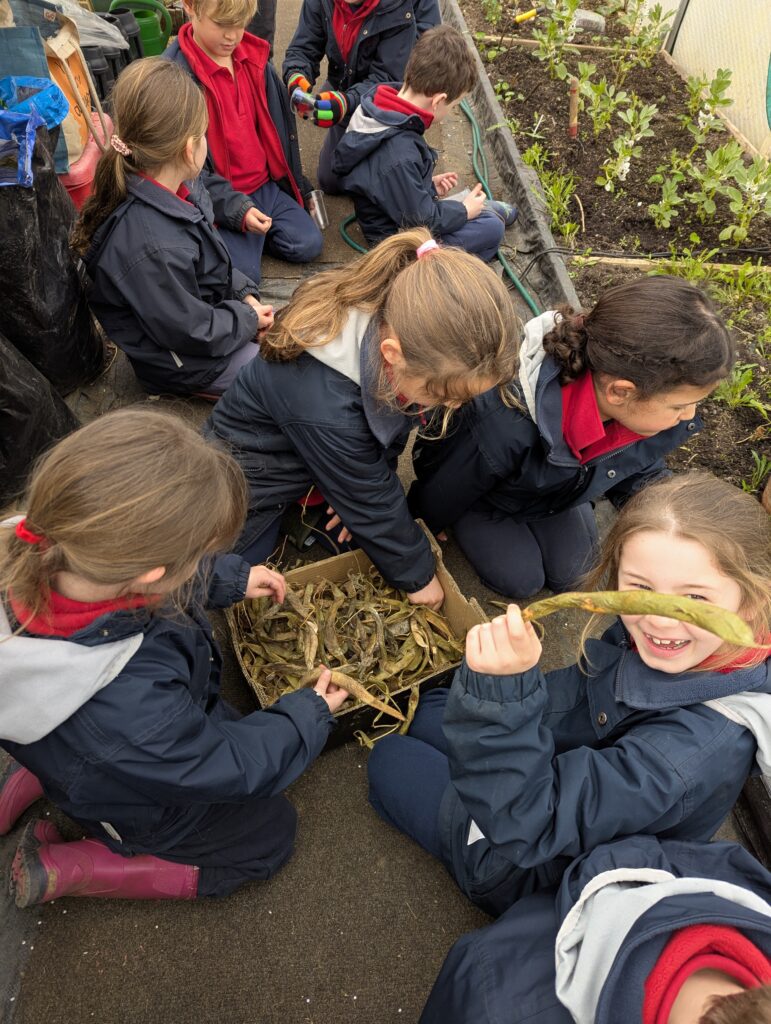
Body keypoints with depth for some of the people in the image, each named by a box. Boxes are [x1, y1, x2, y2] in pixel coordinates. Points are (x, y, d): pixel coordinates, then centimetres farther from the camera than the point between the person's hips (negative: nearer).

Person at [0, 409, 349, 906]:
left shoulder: (51, 556, -30)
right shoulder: (127, 704, -47)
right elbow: (226, 767, -25)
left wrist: (233, 579, -2)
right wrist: (308, 715, -10)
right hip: (136, 805, -5)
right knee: (272, 832, 15)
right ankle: (67, 867, 10)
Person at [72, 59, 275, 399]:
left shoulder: (176, 187, -10)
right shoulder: (154, 249, -39)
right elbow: (193, 334, -27)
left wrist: (245, 293, -3)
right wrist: (248, 318, -13)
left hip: (209, 307, 9)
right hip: (186, 361, -9)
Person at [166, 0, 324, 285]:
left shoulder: (254, 58, 4)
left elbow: (275, 124, 16)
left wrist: (297, 184, 18)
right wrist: (237, 209, -24)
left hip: (265, 186, 6)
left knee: (308, 244, -8)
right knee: (243, 271, -20)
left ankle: (254, 234, 16)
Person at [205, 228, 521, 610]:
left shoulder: (397, 325, -26)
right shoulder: (323, 409, -44)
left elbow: (390, 429, -6)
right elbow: (372, 502, -27)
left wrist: (359, 495, -7)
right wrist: (417, 575, -12)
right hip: (252, 474, -5)